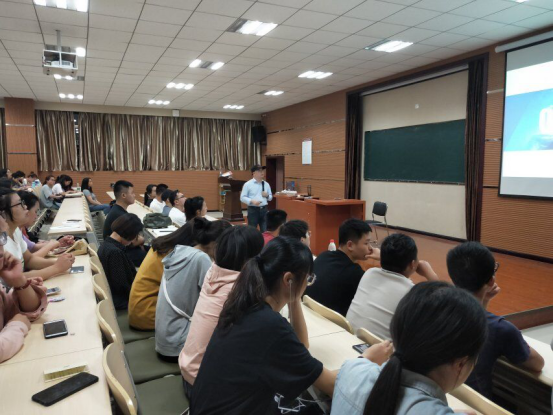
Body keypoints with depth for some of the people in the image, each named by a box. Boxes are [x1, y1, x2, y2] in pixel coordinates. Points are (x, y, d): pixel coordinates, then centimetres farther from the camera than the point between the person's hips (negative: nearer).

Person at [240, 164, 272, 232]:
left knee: (265, 231, 7)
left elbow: (271, 197, 17)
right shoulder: (248, 184, -4)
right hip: (253, 210, -4)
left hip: (264, 209, 4)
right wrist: (252, 201, -20)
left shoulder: (266, 184, 10)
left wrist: (267, 195, -6)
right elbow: (242, 197, -5)